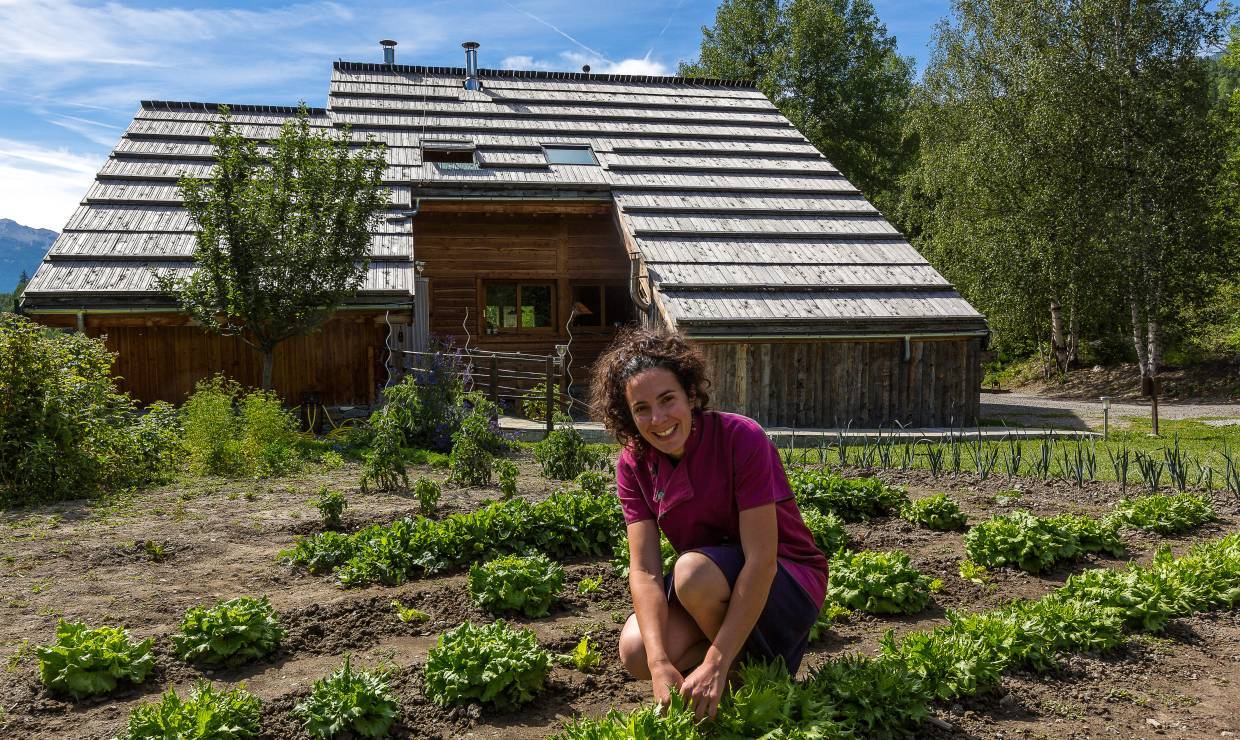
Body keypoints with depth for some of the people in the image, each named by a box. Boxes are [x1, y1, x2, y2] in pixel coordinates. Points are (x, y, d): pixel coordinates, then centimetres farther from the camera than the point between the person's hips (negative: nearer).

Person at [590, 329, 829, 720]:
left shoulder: (741, 438, -25)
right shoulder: (634, 464, -9)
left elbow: (761, 560, -29)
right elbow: (644, 570, -16)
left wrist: (716, 664, -32)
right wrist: (660, 664, -31)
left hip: (789, 586, -5)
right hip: (717, 594, 5)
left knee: (694, 571, -34)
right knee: (636, 651, -20)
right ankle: (740, 650, 5)